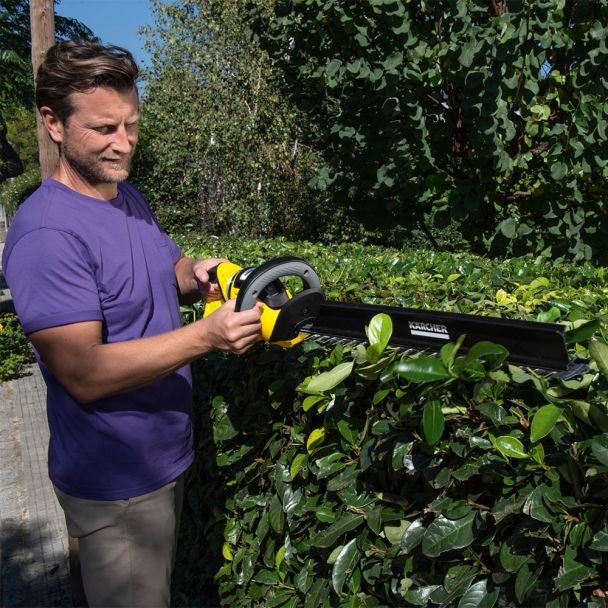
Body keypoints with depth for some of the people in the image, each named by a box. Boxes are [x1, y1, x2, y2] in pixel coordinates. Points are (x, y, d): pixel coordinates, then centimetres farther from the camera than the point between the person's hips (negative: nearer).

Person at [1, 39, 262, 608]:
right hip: (114, 482, -8)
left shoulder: (128, 196, 3)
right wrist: (207, 335, -35)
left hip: (168, 455, 8)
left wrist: (194, 274, -6)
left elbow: (162, 269, 18)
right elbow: (84, 375, -29)